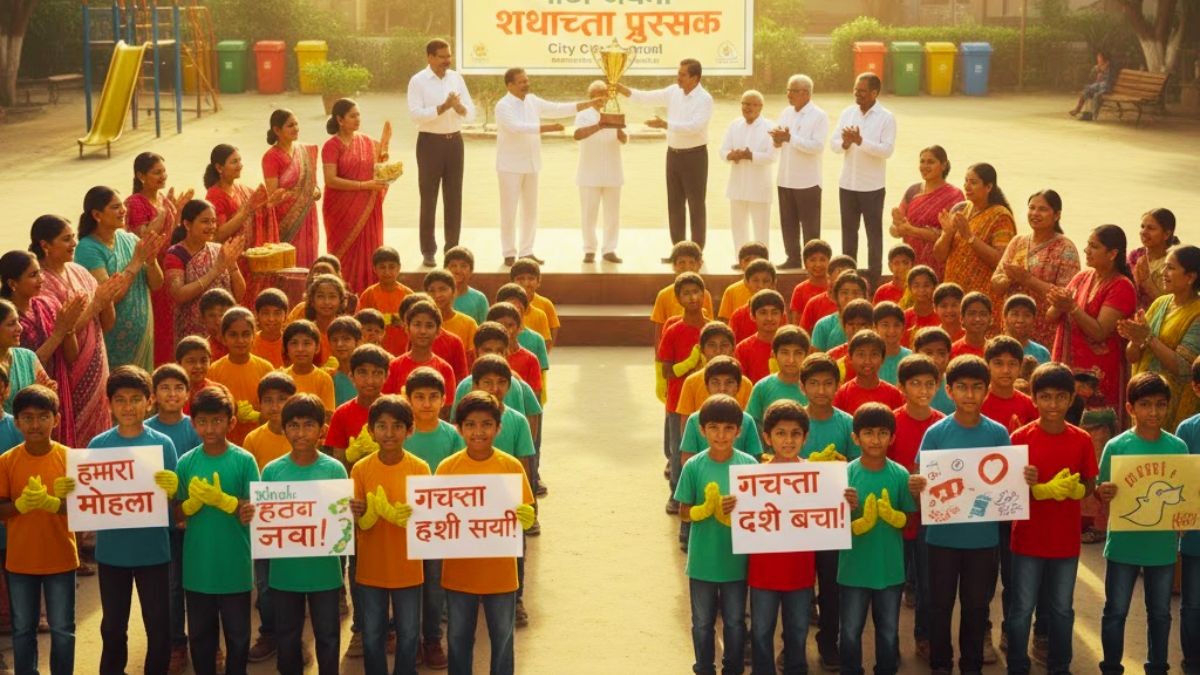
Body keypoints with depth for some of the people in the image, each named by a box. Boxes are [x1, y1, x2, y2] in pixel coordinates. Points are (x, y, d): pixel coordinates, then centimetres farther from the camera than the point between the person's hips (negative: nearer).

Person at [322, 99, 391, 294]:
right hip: (343, 210, -5)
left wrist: (385, 141, 0)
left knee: (367, 256, 3)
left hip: (367, 210, 5)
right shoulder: (331, 146, -7)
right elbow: (330, 180, -16)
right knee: (347, 257, -1)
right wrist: (364, 185, -20)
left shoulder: (367, 142, 10)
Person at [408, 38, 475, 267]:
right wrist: (443, 107, -24)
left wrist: (459, 107, -17)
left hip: (455, 141, 4)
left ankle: (452, 248, 17)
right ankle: (428, 251, 8)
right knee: (429, 198, 2)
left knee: (454, 197, 8)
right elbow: (415, 114, -17)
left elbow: (471, 114, 4)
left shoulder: (457, 78, 7)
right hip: (430, 142, -4)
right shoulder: (418, 81, -6)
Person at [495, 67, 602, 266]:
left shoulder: (532, 101, 7)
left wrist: (589, 104, 3)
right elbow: (517, 127, -26)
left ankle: (526, 251, 18)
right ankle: (509, 253, 6)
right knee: (509, 211, -2)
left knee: (530, 210, 9)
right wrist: (546, 128, -32)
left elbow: (559, 109, 8)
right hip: (510, 166, -7)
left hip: (531, 165, 7)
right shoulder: (503, 106, -13)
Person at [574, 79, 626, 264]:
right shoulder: (584, 114, -1)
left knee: (612, 213, 4)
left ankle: (609, 249, 12)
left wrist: (619, 130, -24)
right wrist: (598, 127, -36)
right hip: (590, 173, -3)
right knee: (589, 213, -1)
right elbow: (578, 134, -21)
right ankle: (589, 250, 8)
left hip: (612, 172, 3)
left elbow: (624, 140, -1)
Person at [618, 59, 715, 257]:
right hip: (673, 154, 7)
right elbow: (646, 98, 6)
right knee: (674, 204, 11)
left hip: (694, 155, -7)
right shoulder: (673, 92, 4)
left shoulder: (704, 99, -15)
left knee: (696, 205, 0)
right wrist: (620, 88, -6)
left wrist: (665, 124, -33)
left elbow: (695, 126, -27)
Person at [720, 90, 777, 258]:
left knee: (760, 225, 0)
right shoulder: (735, 125, 9)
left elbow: (772, 156, -16)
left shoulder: (769, 127, -7)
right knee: (737, 224, 12)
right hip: (738, 183, 5)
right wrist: (732, 155, -17)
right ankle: (742, 259, 23)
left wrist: (750, 156, -22)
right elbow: (723, 151, 5)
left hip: (759, 185, -5)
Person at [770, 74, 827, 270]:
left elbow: (818, 146, -20)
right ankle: (793, 258, 23)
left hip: (807, 181, -6)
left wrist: (790, 138, -23)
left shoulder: (819, 116, -9)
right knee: (788, 222, 12)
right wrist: (778, 140, -11)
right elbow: (778, 144, 13)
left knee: (810, 224, 2)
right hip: (785, 178, 6)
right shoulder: (786, 113, 10)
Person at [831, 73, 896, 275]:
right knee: (848, 231, 13)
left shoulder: (886, 118, -8)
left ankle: (874, 274, 13)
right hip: (847, 183, 4)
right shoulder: (847, 113, 5)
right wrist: (845, 143, -18)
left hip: (872, 186, -4)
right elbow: (833, 144, 3)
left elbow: (887, 149, -18)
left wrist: (860, 141, -25)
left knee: (874, 232, 5)